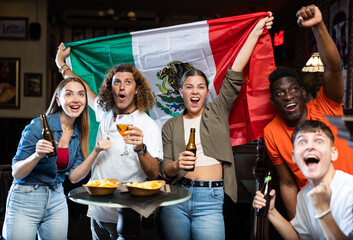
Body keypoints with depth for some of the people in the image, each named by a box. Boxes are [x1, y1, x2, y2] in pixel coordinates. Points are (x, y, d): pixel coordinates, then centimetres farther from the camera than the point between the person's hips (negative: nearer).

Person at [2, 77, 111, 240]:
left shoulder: (80, 133, 2)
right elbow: (16, 173, -12)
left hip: (57, 200, 5)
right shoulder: (38, 126, -15)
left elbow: (74, 177, -2)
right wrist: (37, 155, -31)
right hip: (25, 199, -5)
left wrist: (96, 151, -13)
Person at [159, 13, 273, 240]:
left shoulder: (218, 112, 8)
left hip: (211, 199, -1)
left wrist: (256, 32, -2)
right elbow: (165, 169, 7)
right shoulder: (171, 126, 11)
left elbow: (234, 75, 0)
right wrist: (177, 165, -17)